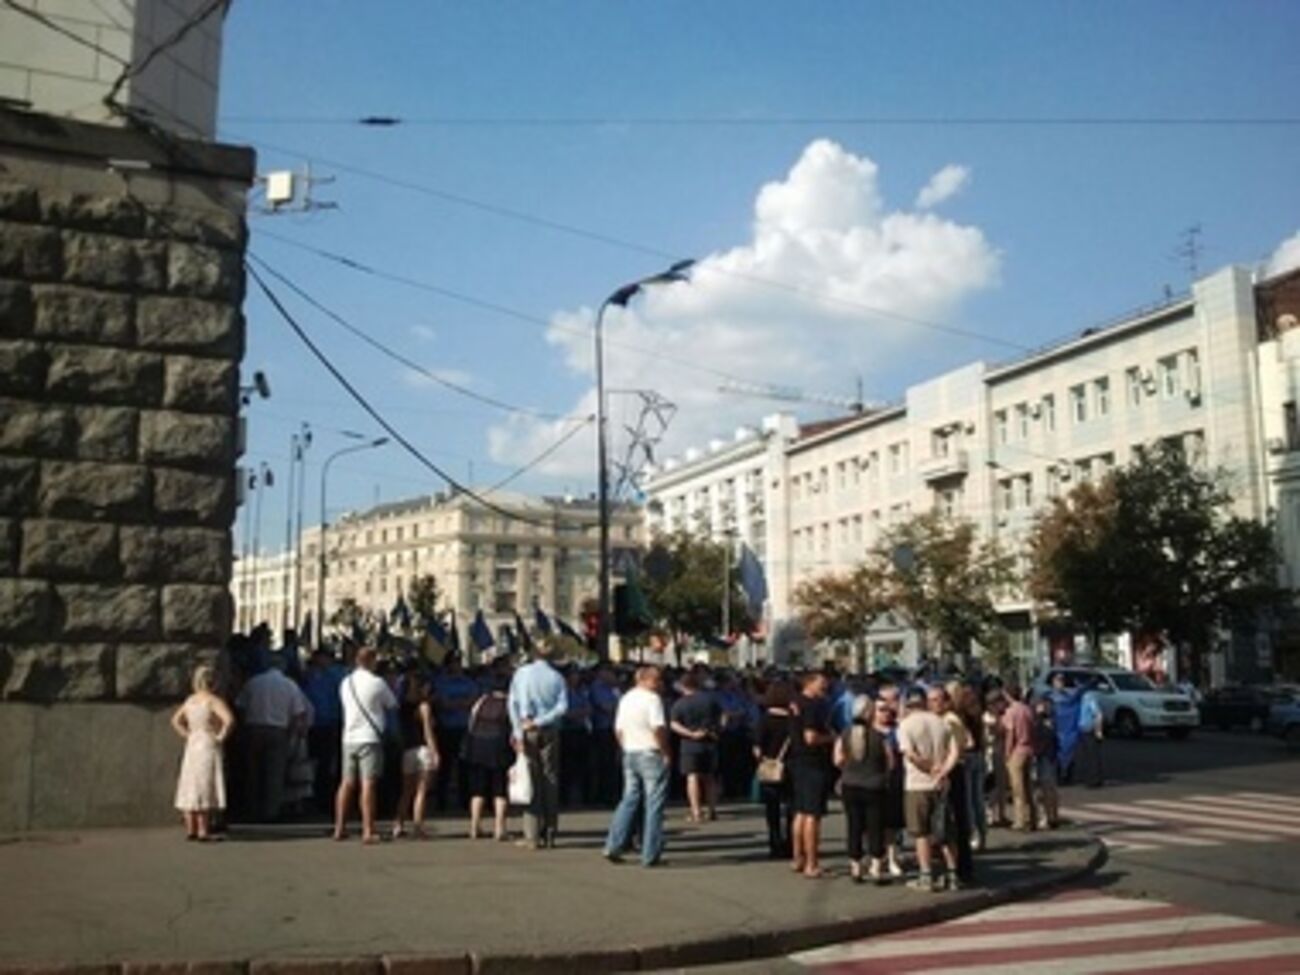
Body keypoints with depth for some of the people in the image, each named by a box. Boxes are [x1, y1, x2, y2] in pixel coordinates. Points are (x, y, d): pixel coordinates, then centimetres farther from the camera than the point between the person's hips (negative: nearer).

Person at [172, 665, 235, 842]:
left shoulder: (190, 700, 9)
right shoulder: (214, 701, -13)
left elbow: (176, 720, 22)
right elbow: (229, 720, -28)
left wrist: (187, 735, 16)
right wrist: (221, 736, -15)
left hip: (192, 748, 7)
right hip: (209, 748, -7)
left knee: (191, 789, 10)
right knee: (206, 790, -5)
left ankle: (191, 830, 15)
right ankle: (203, 831, -5)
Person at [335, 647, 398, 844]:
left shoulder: (345, 682, 8)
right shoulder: (377, 682, -8)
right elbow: (393, 705, 3)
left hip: (349, 737, 6)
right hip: (370, 738, -6)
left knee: (347, 783, 12)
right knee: (368, 784, -6)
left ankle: (340, 828, 15)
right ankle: (368, 831, -8)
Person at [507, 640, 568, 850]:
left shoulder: (522, 673, 1)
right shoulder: (557, 677, 2)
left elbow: (513, 703, -5)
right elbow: (562, 706, -9)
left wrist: (519, 731, -5)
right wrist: (540, 721, -10)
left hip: (528, 731, -1)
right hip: (550, 731, 1)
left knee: (532, 781, 1)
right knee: (551, 780, 7)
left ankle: (532, 836, -1)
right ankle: (549, 835, 9)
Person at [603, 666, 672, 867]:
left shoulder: (625, 699, 13)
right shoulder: (652, 699, -12)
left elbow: (618, 730, 15)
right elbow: (658, 729, -19)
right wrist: (667, 752, -9)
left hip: (630, 754, 7)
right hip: (651, 754, -7)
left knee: (629, 800, 14)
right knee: (653, 804, -1)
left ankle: (614, 846, 8)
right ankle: (650, 854, 0)